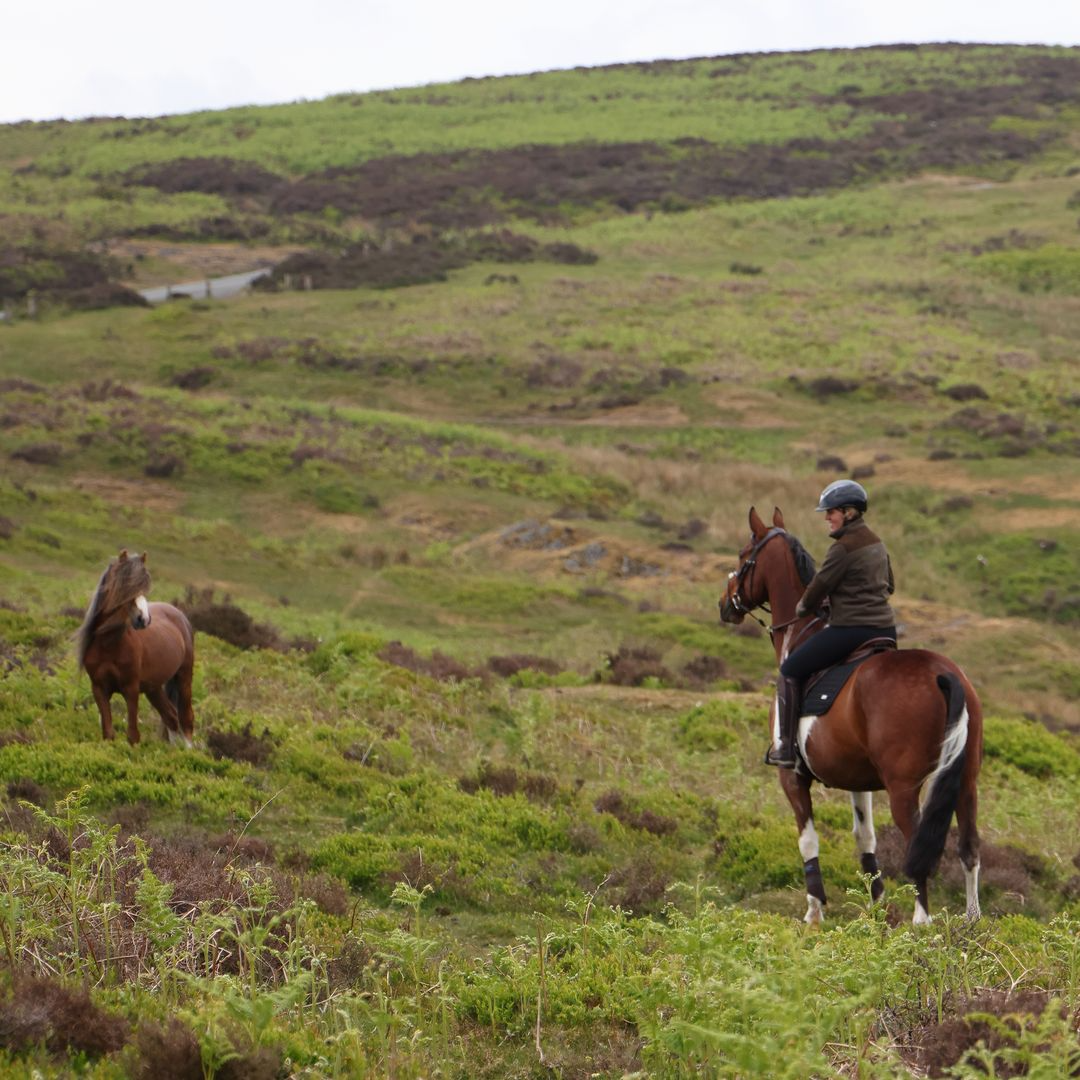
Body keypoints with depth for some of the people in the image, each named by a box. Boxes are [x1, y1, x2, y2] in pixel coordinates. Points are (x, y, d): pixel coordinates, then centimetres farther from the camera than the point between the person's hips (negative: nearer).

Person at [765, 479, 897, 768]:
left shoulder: (843, 547, -15)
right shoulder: (876, 542, 13)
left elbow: (819, 588, -11)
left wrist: (802, 609, 9)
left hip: (851, 629, -9)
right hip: (886, 630, 9)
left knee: (790, 671, 3)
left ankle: (786, 748, 2)